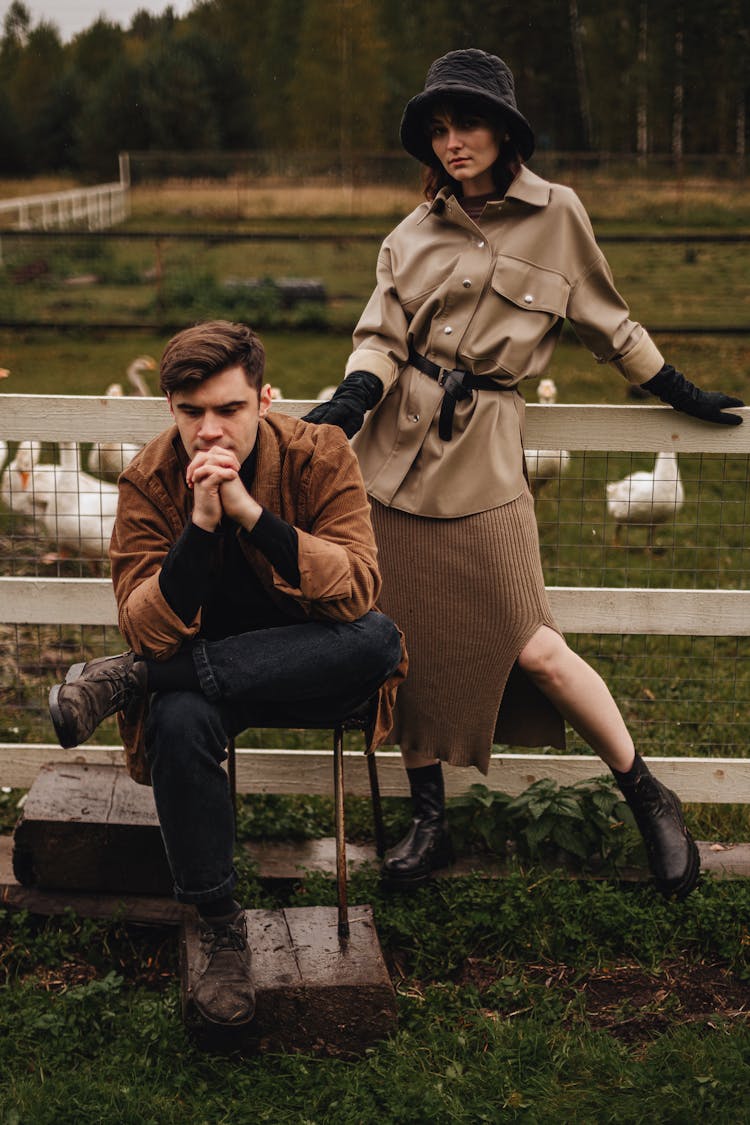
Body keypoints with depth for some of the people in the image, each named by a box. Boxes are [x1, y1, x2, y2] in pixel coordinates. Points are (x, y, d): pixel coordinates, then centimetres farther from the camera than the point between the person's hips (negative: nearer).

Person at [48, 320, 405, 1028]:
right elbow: (148, 632, -21)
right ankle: (218, 925, -16)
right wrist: (200, 524, -35)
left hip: (309, 666, 1)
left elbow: (357, 592, -26)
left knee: (380, 639, -34)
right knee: (179, 720, -36)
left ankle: (125, 681, -23)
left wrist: (251, 512, -35)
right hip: (201, 665, 0)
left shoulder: (319, 456, -14)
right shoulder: (148, 482, -12)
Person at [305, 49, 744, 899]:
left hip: (482, 454, -3)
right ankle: (428, 824, 19)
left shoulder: (555, 214, 2)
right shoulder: (414, 231, 9)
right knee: (408, 647, 4)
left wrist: (676, 392, 20)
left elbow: (604, 321, 14)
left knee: (533, 649, -9)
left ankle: (649, 799, 10)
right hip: (394, 448, 3)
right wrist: (351, 401, -15)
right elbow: (380, 337, 4)